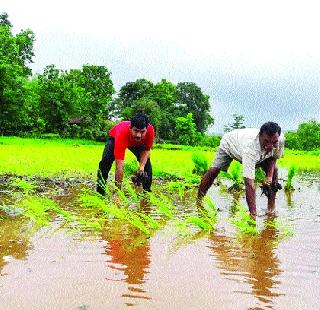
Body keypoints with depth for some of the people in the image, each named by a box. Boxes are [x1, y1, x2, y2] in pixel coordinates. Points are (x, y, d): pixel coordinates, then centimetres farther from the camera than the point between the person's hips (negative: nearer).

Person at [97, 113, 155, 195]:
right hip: (114, 137, -3)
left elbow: (146, 150, -18)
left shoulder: (150, 130, -38)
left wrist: (142, 166, -34)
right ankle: (100, 192, -12)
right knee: (106, 160, -23)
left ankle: (147, 191, 12)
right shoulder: (122, 133, -47)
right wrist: (118, 188, -47)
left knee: (146, 162, -6)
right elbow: (119, 166, -47)